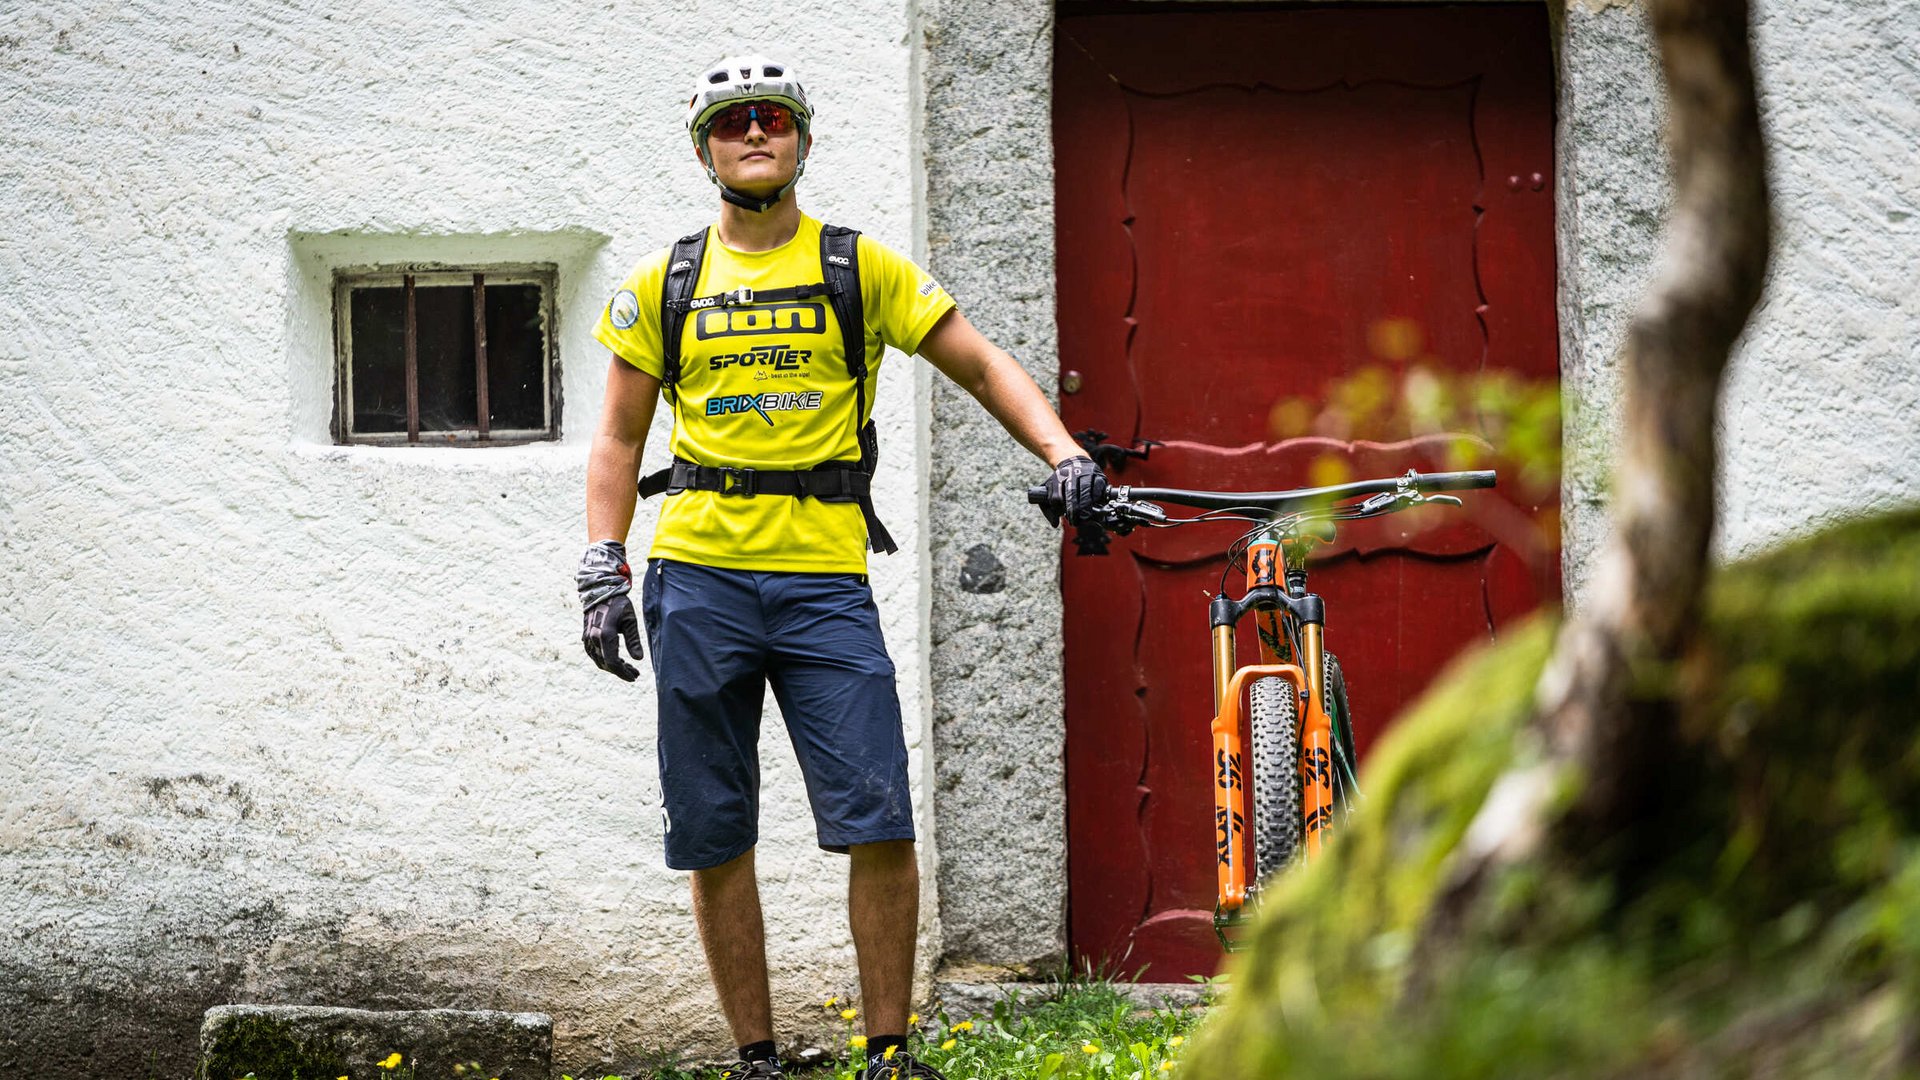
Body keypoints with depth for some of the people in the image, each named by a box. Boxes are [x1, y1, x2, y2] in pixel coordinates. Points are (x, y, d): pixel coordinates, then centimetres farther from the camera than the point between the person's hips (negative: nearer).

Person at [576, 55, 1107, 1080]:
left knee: (880, 828, -10)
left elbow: (981, 365, 7)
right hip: (698, 579, 1)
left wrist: (1064, 455, -8)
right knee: (713, 839, 3)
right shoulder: (663, 282, 10)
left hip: (824, 581, -1)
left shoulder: (860, 268, 6)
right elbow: (619, 437, 13)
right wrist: (603, 572, 3)